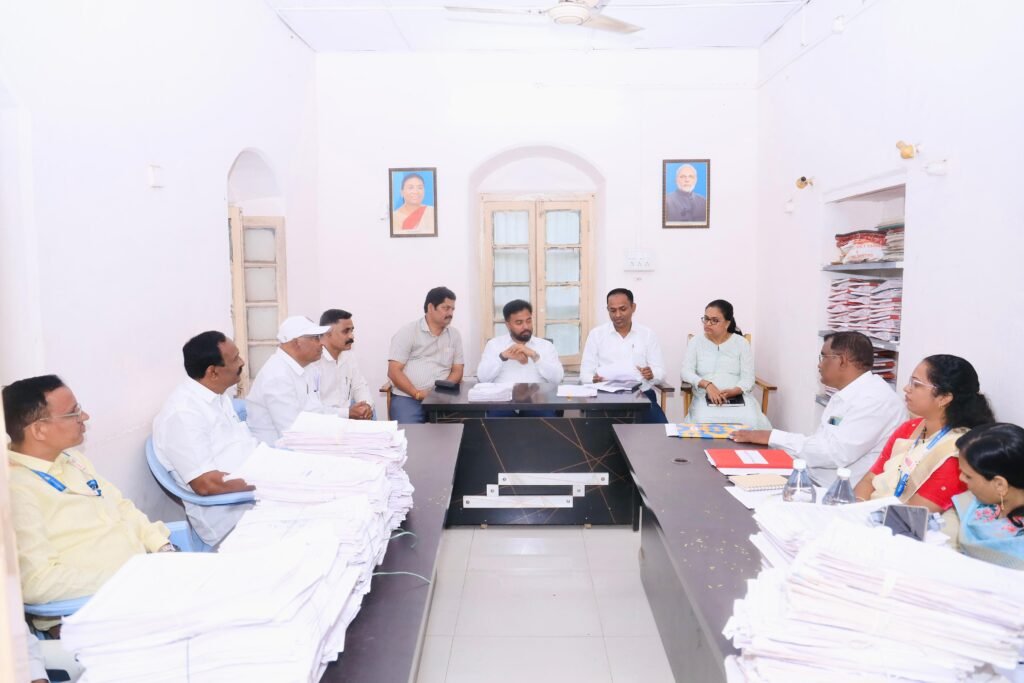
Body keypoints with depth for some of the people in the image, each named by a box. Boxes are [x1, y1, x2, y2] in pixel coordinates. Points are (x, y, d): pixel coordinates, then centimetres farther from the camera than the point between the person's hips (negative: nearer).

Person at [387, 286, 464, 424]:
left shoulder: (454, 334, 13)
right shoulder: (408, 332, 1)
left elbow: (457, 371, 11)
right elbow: (394, 371, -5)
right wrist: (417, 393, -17)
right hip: (408, 397, -3)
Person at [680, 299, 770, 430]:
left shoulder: (741, 343, 7)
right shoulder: (696, 342, 8)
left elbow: (748, 379, 0)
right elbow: (685, 372, -3)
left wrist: (733, 391, -22)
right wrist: (707, 385, -22)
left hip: (738, 396, 1)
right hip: (705, 397, -1)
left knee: (749, 422, -30)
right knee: (704, 422, -33)